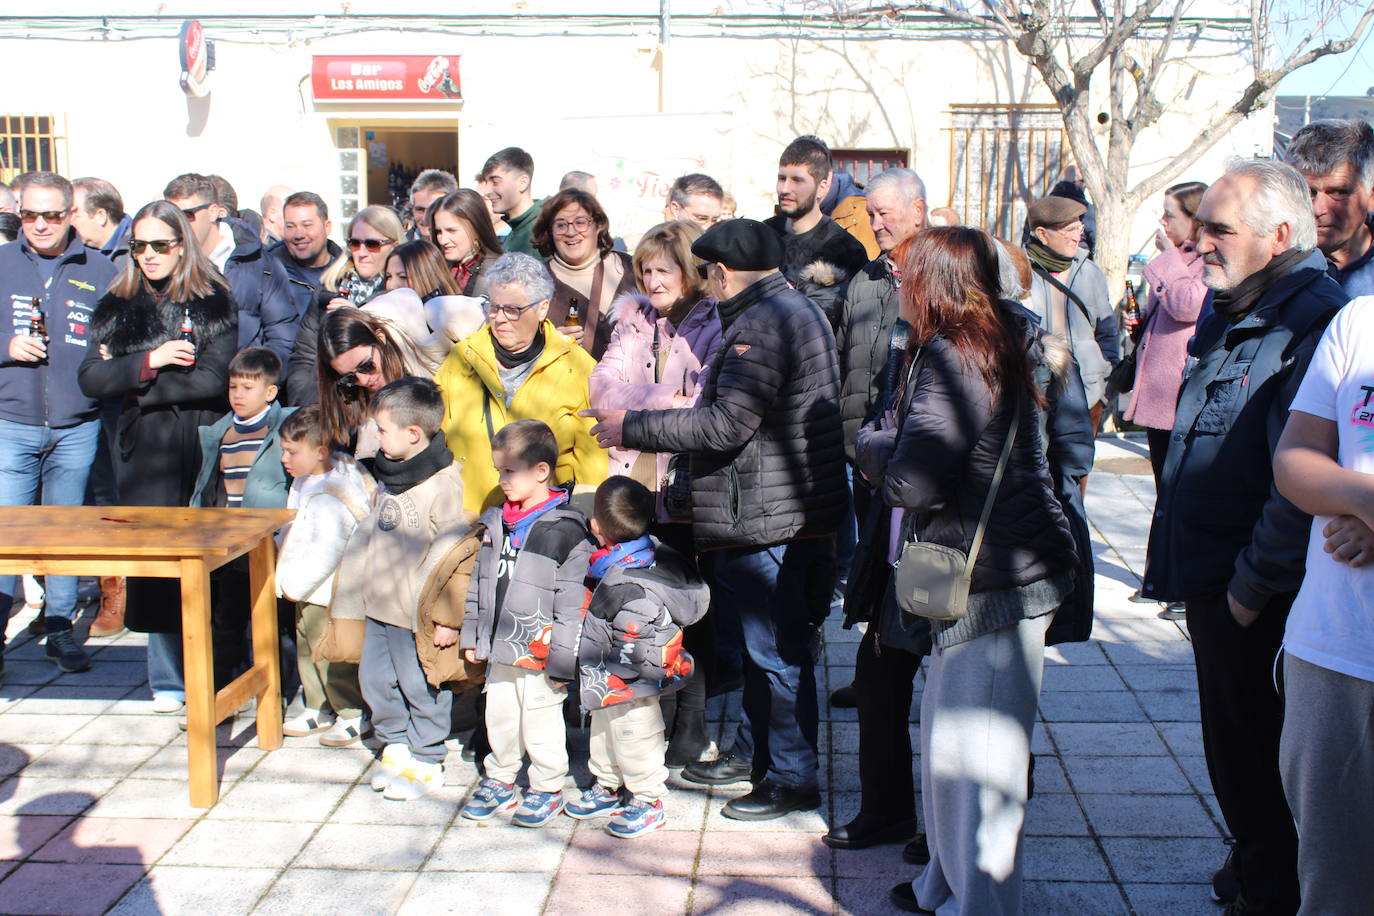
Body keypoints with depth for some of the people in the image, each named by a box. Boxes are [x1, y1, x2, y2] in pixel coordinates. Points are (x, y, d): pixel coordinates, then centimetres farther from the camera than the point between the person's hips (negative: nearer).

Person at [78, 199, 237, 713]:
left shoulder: (213, 301, 2)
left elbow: (214, 380, -8)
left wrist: (139, 388, -4)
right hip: (143, 451, 2)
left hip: (203, 444, -2)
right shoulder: (116, 307, 11)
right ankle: (168, 680, 10)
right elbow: (90, 380, 2)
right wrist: (150, 361, -11)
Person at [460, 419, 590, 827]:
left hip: (538, 655, -7)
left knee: (541, 723, 5)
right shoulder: (496, 522, 8)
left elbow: (572, 601, -15)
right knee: (499, 718, 18)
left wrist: (562, 660, -15)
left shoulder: (565, 529, -14)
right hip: (499, 652, 7)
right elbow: (479, 583, 17)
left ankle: (547, 789, 23)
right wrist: (472, 636, 17)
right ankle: (499, 780, 36)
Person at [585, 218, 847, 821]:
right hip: (779, 511, 11)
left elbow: (726, 425, -24)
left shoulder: (761, 324, -18)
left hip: (770, 518, -11)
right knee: (761, 642, 20)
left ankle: (793, 779, 10)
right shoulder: (794, 309, 16)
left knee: (777, 651, -1)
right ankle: (753, 752, 34)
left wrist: (633, 427, -15)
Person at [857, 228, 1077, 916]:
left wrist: (871, 444, -3)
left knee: (974, 755, -1)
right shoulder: (995, 347, 13)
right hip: (989, 574, 10)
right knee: (950, 735, 20)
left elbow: (912, 482, -21)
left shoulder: (953, 359, -18)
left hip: (997, 581, -10)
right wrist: (889, 441, 3)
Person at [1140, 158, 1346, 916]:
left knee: (1256, 749, 6)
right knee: (1230, 742, 21)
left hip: (1260, 599, -9)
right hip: (1210, 580, 9)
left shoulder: (1312, 323, -20)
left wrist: (1255, 584, -18)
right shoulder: (1226, 308, 10)